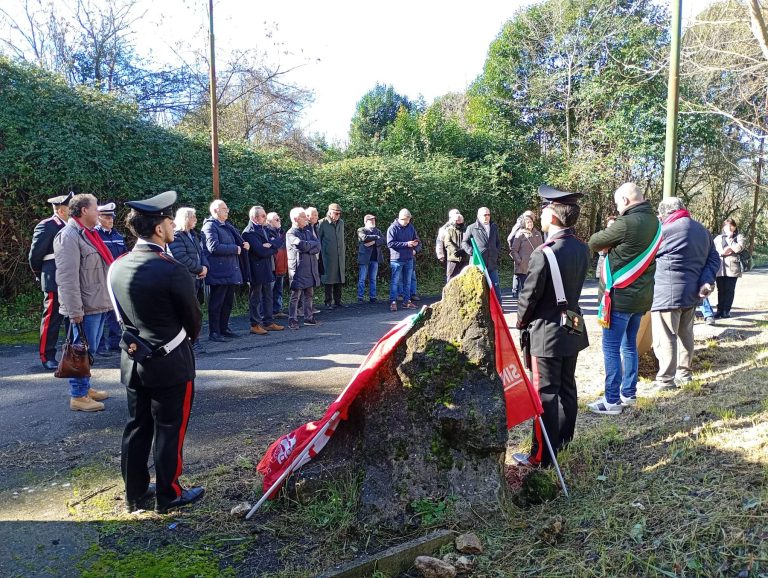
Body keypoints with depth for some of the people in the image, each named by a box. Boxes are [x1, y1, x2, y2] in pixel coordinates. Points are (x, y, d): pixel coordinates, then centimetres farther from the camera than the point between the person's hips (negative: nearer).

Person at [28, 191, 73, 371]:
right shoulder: (47, 226, -9)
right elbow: (35, 254, -7)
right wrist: (41, 276, 5)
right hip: (56, 282, -7)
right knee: (52, 318, 0)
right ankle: (47, 357, 9)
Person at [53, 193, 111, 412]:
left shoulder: (88, 233, 16)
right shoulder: (69, 236, -15)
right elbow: (67, 277, -21)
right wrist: (75, 310, -23)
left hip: (98, 304, 10)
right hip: (86, 307, -10)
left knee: (89, 350, 18)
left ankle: (85, 387, 29)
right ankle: (78, 396, 7)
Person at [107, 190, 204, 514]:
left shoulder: (117, 267, -1)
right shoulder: (172, 271, -22)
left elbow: (122, 314, 10)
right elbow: (193, 317, -10)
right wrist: (187, 340, 11)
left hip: (133, 359, 7)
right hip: (170, 363, -7)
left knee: (137, 427, 17)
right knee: (169, 429, 7)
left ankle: (135, 493, 30)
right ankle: (168, 496, 20)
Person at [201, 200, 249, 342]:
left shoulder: (227, 226, 19)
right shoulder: (210, 226, -9)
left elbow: (237, 242, 29)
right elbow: (214, 247, -21)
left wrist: (244, 245, 5)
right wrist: (235, 249, -14)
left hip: (231, 270, 9)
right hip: (219, 271, -9)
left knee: (228, 302, 14)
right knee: (216, 303, -2)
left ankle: (224, 328, 24)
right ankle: (214, 332, 5)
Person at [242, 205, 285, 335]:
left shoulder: (265, 229, 12)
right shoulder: (249, 233, -15)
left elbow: (278, 240, 4)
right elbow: (261, 251, -24)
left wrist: (271, 244, -16)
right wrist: (273, 249, -7)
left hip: (267, 268, 9)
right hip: (257, 270, -9)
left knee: (268, 296, 14)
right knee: (255, 298, 1)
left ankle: (268, 322, 23)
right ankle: (255, 325, 8)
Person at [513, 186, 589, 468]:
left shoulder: (544, 253, -22)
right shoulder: (581, 248, 1)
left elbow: (529, 295, -15)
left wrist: (521, 322, 0)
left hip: (547, 331, -8)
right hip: (573, 328, 8)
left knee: (545, 394, 0)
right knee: (567, 387, 18)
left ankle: (542, 455, 9)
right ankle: (564, 441, 32)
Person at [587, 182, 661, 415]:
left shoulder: (627, 223, -20)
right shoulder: (654, 222, 8)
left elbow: (594, 242, -10)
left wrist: (608, 238, 9)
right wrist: (614, 243, -1)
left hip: (620, 296, -8)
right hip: (641, 296, 9)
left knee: (611, 348, -1)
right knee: (629, 345, 17)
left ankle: (612, 400, 4)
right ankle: (629, 393, 26)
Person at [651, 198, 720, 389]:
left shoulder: (666, 230, -13)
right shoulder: (702, 230, 12)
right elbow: (713, 258, 9)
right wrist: (707, 280, -3)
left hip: (667, 292, -8)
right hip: (692, 292, 8)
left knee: (665, 337, -4)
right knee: (685, 334, 19)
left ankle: (666, 380, -2)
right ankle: (684, 373, 29)